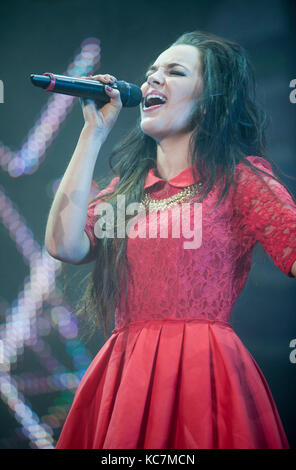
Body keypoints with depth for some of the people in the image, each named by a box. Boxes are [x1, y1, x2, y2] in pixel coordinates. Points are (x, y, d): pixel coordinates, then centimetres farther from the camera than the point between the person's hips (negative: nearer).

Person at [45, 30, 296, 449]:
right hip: (122, 374, 5)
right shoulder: (129, 183, 15)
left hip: (199, 370, -5)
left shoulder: (240, 176, -1)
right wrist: (94, 133, 4)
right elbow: (65, 245, -1)